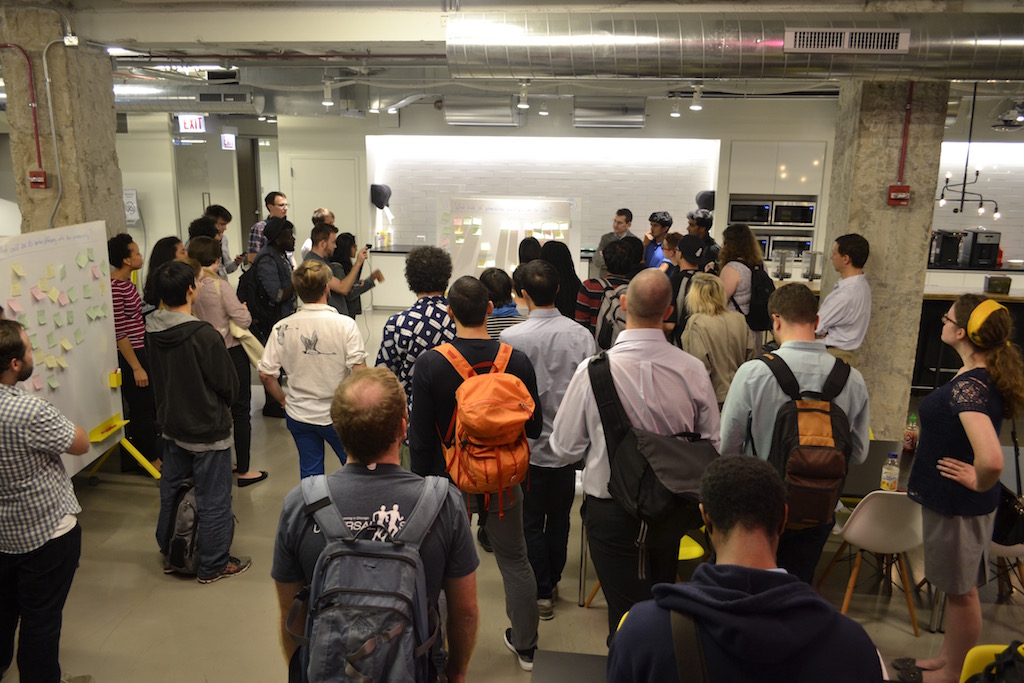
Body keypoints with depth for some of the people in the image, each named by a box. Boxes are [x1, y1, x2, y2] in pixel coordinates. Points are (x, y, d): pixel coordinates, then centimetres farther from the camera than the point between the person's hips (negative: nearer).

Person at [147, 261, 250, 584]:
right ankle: (213, 565, 22)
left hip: (171, 426, 7)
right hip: (208, 430, -7)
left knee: (170, 491, 22)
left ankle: (170, 555, 39)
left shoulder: (152, 329, -7)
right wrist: (223, 405, 4)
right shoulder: (204, 335, -27)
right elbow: (229, 384, -15)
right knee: (213, 500, 8)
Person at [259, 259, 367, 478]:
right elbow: (359, 372, -20)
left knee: (310, 473, 17)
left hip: (298, 415, 3)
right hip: (338, 415, -2)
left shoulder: (283, 327, -8)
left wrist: (283, 400, 9)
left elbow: (266, 374, -7)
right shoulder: (345, 324, -17)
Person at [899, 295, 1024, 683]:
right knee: (957, 586, 23)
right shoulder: (987, 376, 1)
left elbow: (991, 460, -41)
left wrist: (979, 484, -21)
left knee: (960, 590, 9)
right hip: (951, 500, 9)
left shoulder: (968, 388, -30)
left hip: (959, 505, -9)